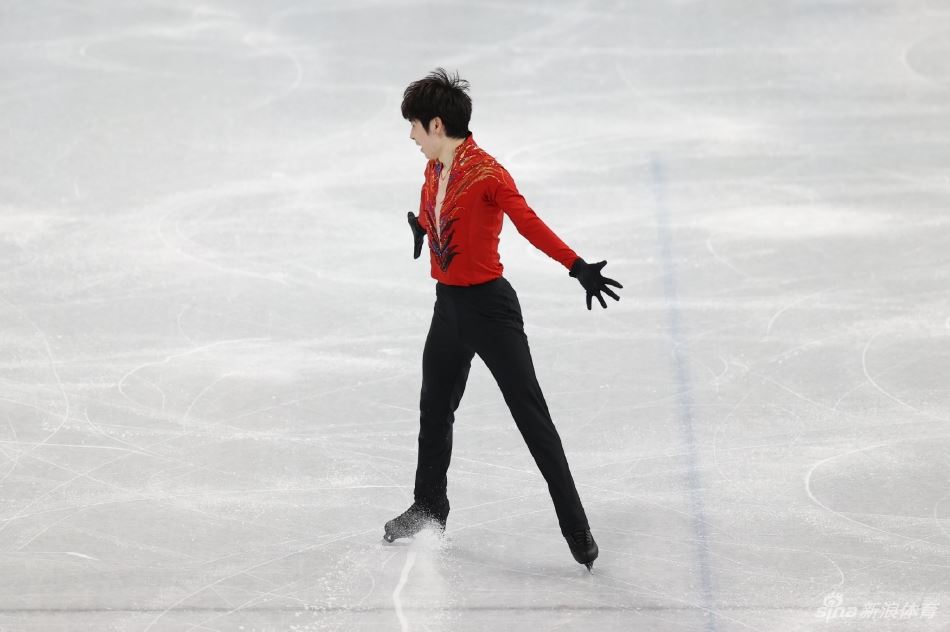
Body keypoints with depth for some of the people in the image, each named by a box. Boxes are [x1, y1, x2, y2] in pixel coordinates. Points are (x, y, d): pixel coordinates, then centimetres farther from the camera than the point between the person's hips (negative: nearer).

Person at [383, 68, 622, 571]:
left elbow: (531, 225, -30)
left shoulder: (486, 174, -21)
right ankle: (429, 509, 42)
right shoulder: (435, 169, 2)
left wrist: (578, 267, -40)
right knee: (434, 411, 22)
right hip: (448, 307, 9)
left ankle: (576, 529, -4)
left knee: (533, 419, -7)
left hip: (488, 308, -9)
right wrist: (423, 227, 41)